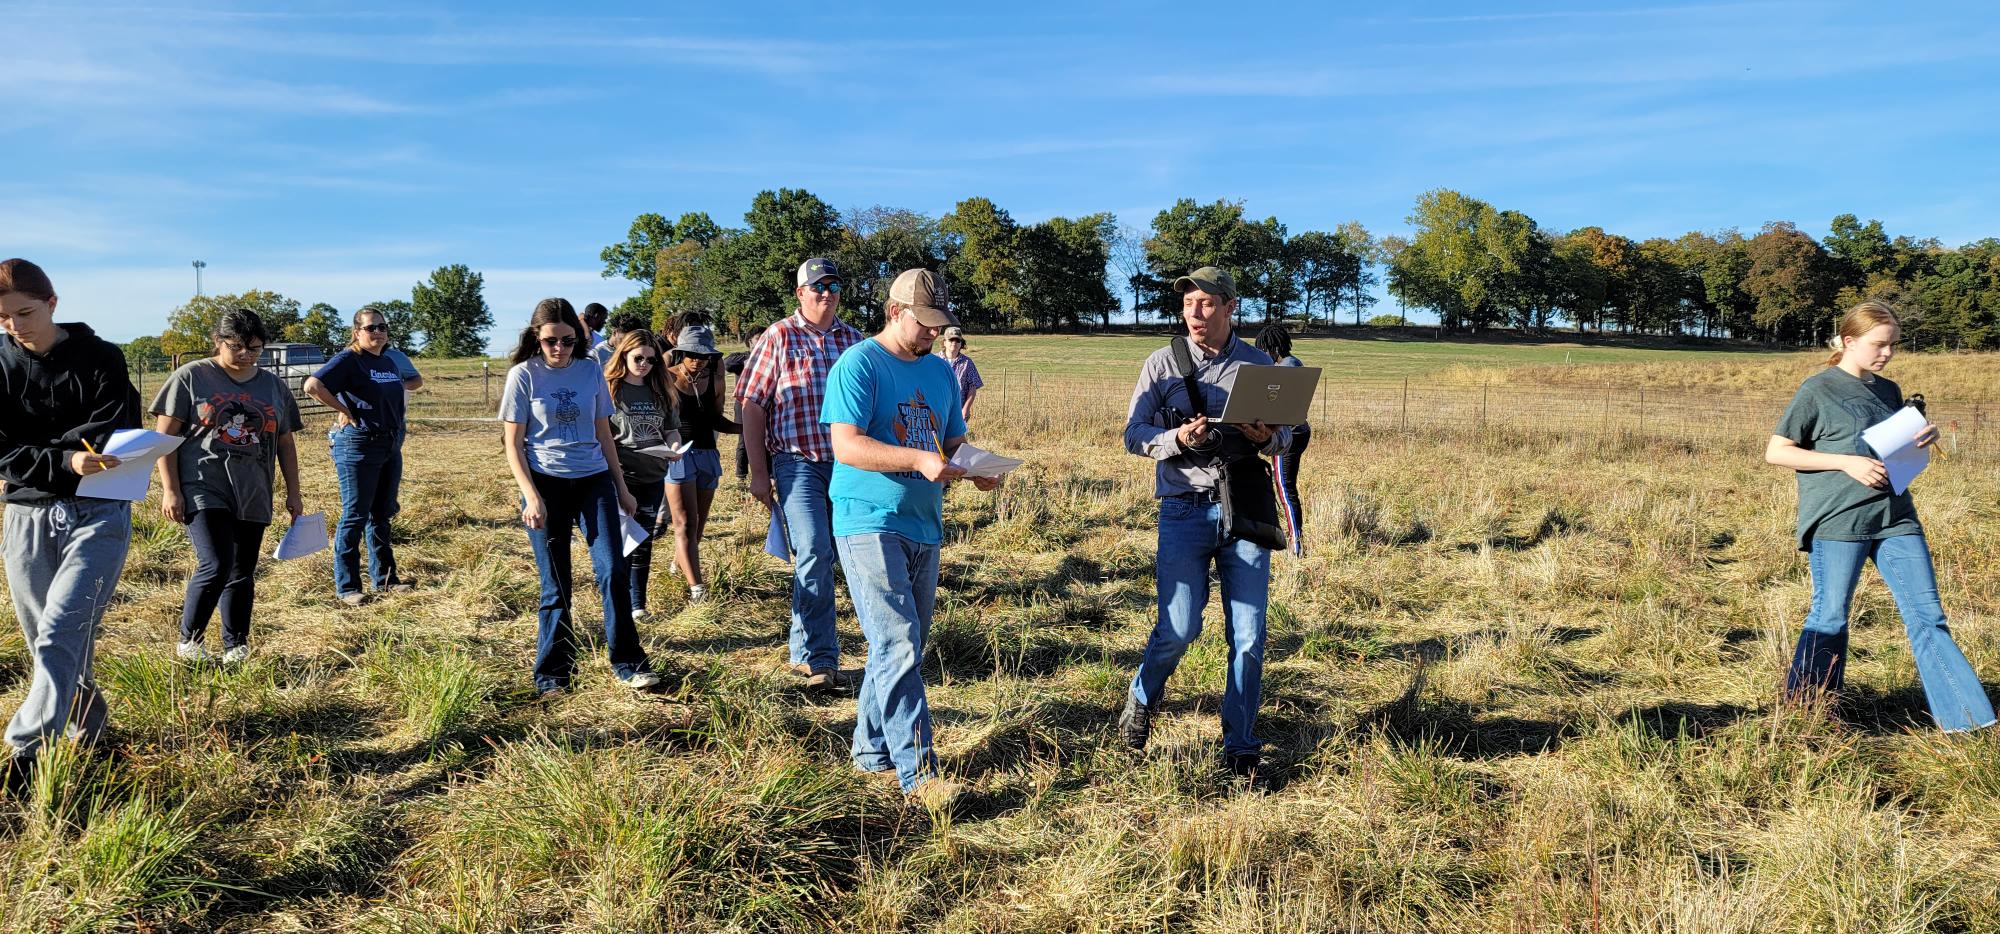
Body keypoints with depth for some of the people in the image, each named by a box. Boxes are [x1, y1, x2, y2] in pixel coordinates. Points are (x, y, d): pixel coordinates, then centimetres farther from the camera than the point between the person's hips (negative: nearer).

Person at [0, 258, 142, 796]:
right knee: (45, 644, 9)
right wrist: (66, 460, -22)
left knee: (61, 636, -15)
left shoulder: (100, 358, -1)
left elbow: (119, 437, -9)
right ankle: (92, 731, 26)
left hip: (98, 513, -3)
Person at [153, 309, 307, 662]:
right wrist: (170, 489, -7)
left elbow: (285, 443, 18)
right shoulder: (191, 377, 0)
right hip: (204, 491, -4)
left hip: (253, 497, 4)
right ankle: (189, 641, 3)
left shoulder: (274, 386, 13)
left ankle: (236, 647, 19)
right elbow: (164, 435, -1)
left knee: (242, 574, 8)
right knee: (215, 566, -16)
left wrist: (293, 492, 15)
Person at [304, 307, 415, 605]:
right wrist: (344, 410, -18)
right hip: (358, 445, -8)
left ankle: (384, 578, 24)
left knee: (381, 514, 15)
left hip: (391, 446, 8)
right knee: (355, 516, -2)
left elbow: (413, 381, 32)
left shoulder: (390, 361, 12)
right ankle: (346, 586, 6)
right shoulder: (348, 360, -11)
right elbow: (312, 385, -24)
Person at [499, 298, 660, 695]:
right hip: (545, 483, -2)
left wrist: (621, 488, 15)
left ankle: (627, 662, 1)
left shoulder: (591, 372, 7)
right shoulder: (523, 376, -1)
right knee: (555, 584, 3)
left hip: (594, 480, 2)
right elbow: (513, 445, -2)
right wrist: (531, 496, -13)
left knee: (613, 570, -8)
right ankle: (552, 673, 15)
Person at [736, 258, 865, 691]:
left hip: (845, 463, 4)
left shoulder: (853, 339, 11)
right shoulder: (779, 337, -1)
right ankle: (819, 657, -3)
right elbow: (752, 405, -3)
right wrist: (758, 472, -7)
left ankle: (806, 649, 27)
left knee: (823, 555, 11)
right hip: (797, 463, -4)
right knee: (813, 552, -14)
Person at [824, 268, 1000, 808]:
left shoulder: (941, 371, 15)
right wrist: (920, 460, -28)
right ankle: (918, 773, -11)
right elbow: (847, 445, -17)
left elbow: (954, 440, 19)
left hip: (924, 526, 8)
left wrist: (977, 468, -4)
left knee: (902, 649, 13)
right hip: (869, 524, -7)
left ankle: (872, 751, 27)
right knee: (898, 648, -12)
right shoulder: (858, 365, -7)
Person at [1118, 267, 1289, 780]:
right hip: (1185, 510, -2)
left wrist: (1267, 438, -11)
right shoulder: (1162, 364, 4)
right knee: (1179, 627, -6)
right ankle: (1141, 699, 25)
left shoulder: (1259, 364, 8)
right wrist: (1178, 439, -18)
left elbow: (1285, 437, 12)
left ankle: (1241, 745, 17)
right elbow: (1134, 435, 1)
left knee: (1249, 636, 2)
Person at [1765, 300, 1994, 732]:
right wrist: (1846, 462, -16)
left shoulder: (1888, 390, 15)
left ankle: (1965, 717, 10)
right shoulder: (1818, 390, -5)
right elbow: (1775, 452, -8)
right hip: (1837, 520, -6)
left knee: (1927, 615, 5)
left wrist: (1925, 438, 3)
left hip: (1896, 517, 6)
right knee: (1830, 617, 1)